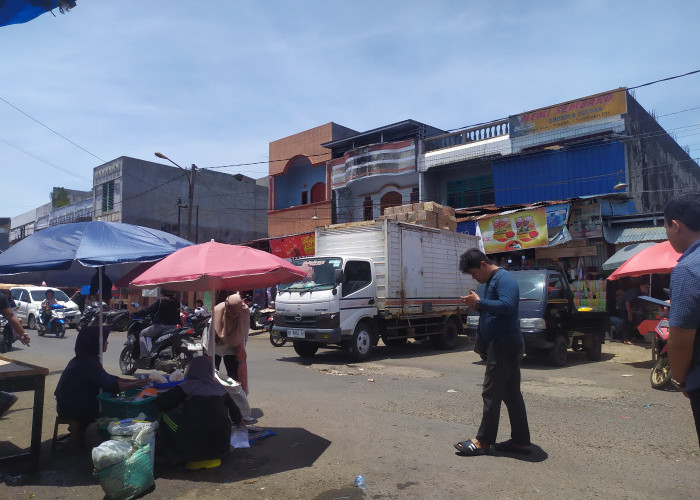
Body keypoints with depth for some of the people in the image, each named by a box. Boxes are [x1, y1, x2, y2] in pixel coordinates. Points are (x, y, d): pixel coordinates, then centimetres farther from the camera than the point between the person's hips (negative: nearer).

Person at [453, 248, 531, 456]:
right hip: (501, 344, 11)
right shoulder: (491, 281, 18)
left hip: (505, 344, -11)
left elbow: (507, 306, -28)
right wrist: (477, 306, 5)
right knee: (511, 394, 12)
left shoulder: (503, 278, -13)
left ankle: (483, 441, 2)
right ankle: (521, 441, 18)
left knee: (491, 393, -5)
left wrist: (480, 302, -20)